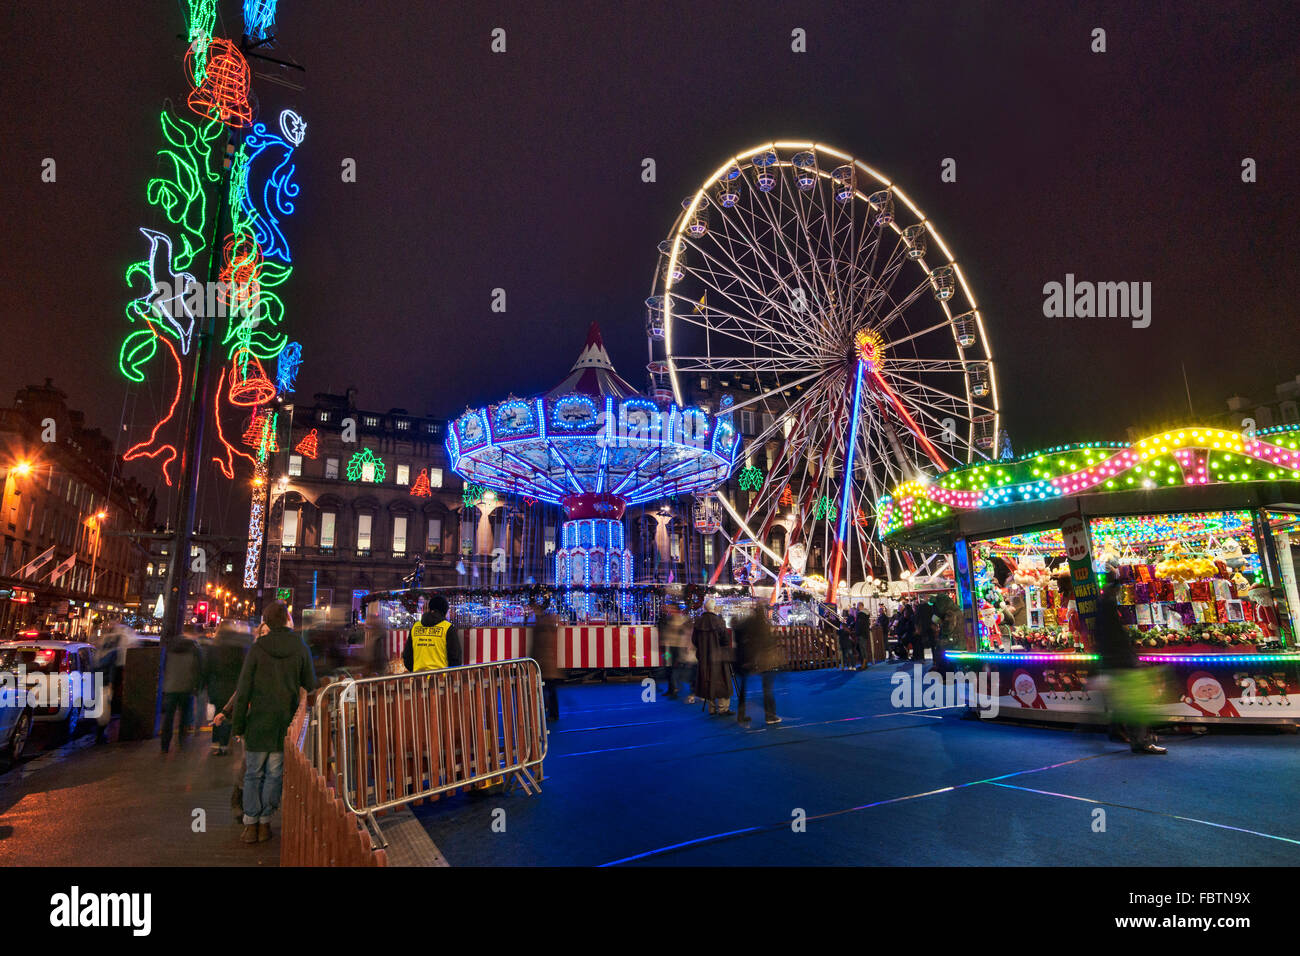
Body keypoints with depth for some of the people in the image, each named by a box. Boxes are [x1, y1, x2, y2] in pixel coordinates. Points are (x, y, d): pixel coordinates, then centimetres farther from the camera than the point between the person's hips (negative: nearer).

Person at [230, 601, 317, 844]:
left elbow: (243, 691, -4)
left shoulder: (257, 649, -6)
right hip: (287, 723, 1)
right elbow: (310, 685, 3)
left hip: (259, 722, -1)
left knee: (253, 773, 11)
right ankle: (264, 823, 14)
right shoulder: (300, 648, -3)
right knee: (274, 774, 9)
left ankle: (251, 824, 13)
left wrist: (238, 725, 3)